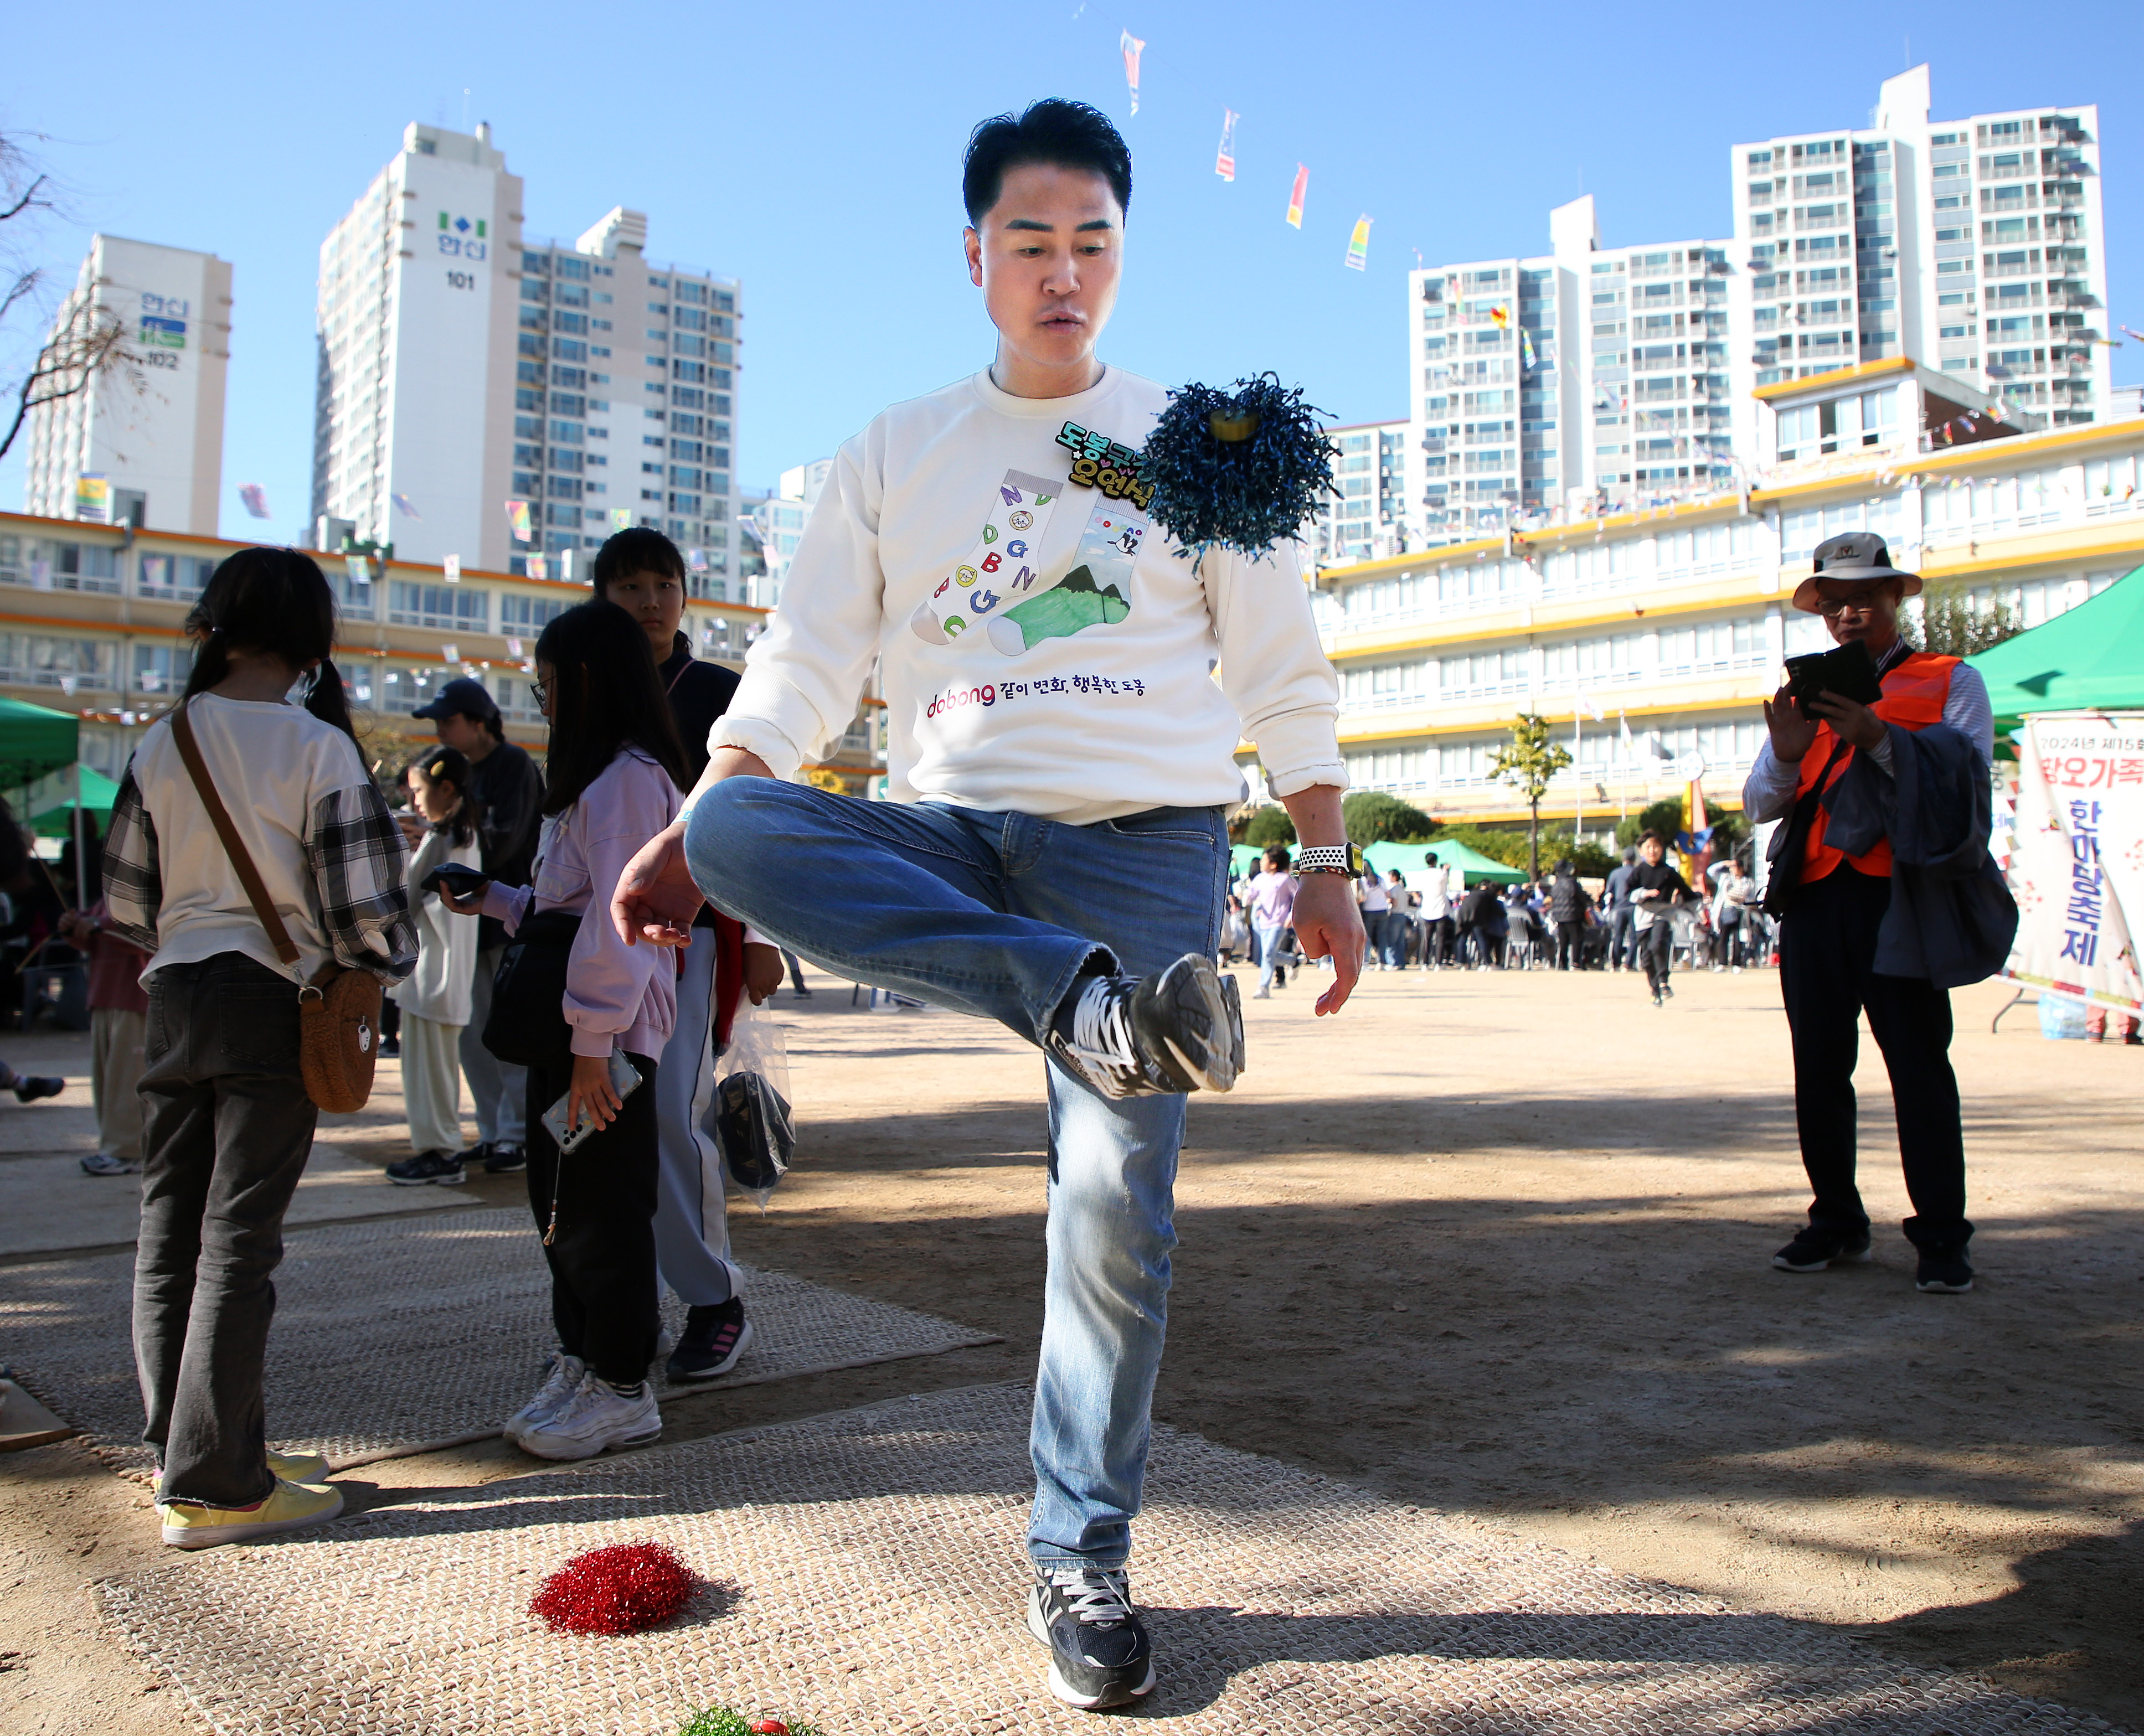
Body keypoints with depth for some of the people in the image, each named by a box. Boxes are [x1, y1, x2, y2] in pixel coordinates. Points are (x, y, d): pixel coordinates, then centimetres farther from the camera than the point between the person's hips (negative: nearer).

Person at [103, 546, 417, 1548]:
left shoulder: (163, 743, 4)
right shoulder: (319, 748, -11)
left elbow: (125, 900, 9)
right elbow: (359, 904, -13)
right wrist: (386, 965, 7)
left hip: (174, 997, 5)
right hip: (273, 1003, -5)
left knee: (170, 1227, 14)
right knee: (238, 1238, -1)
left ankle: (183, 1446, 26)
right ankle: (213, 1487, 5)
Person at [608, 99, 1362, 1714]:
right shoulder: (897, 450, 12)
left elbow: (1283, 674, 10)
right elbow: (804, 662, 6)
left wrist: (1326, 866, 1)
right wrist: (683, 838, -7)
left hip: (1145, 840, -1)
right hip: (949, 836, 2)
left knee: (1116, 1202, -8)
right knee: (738, 827, -27)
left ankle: (1080, 1560, 13)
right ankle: (1087, 1000, -32)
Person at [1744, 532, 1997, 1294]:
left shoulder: (1952, 682, 10)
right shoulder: (1808, 694, 20)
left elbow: (1967, 782, -5)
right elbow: (1760, 805, 11)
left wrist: (1880, 741, -18)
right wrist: (1786, 754, -9)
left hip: (1901, 896, -4)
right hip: (1815, 896, 4)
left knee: (1918, 1062, -4)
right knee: (1819, 1065, 5)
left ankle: (1940, 1237, 2)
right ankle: (1837, 1220, 16)